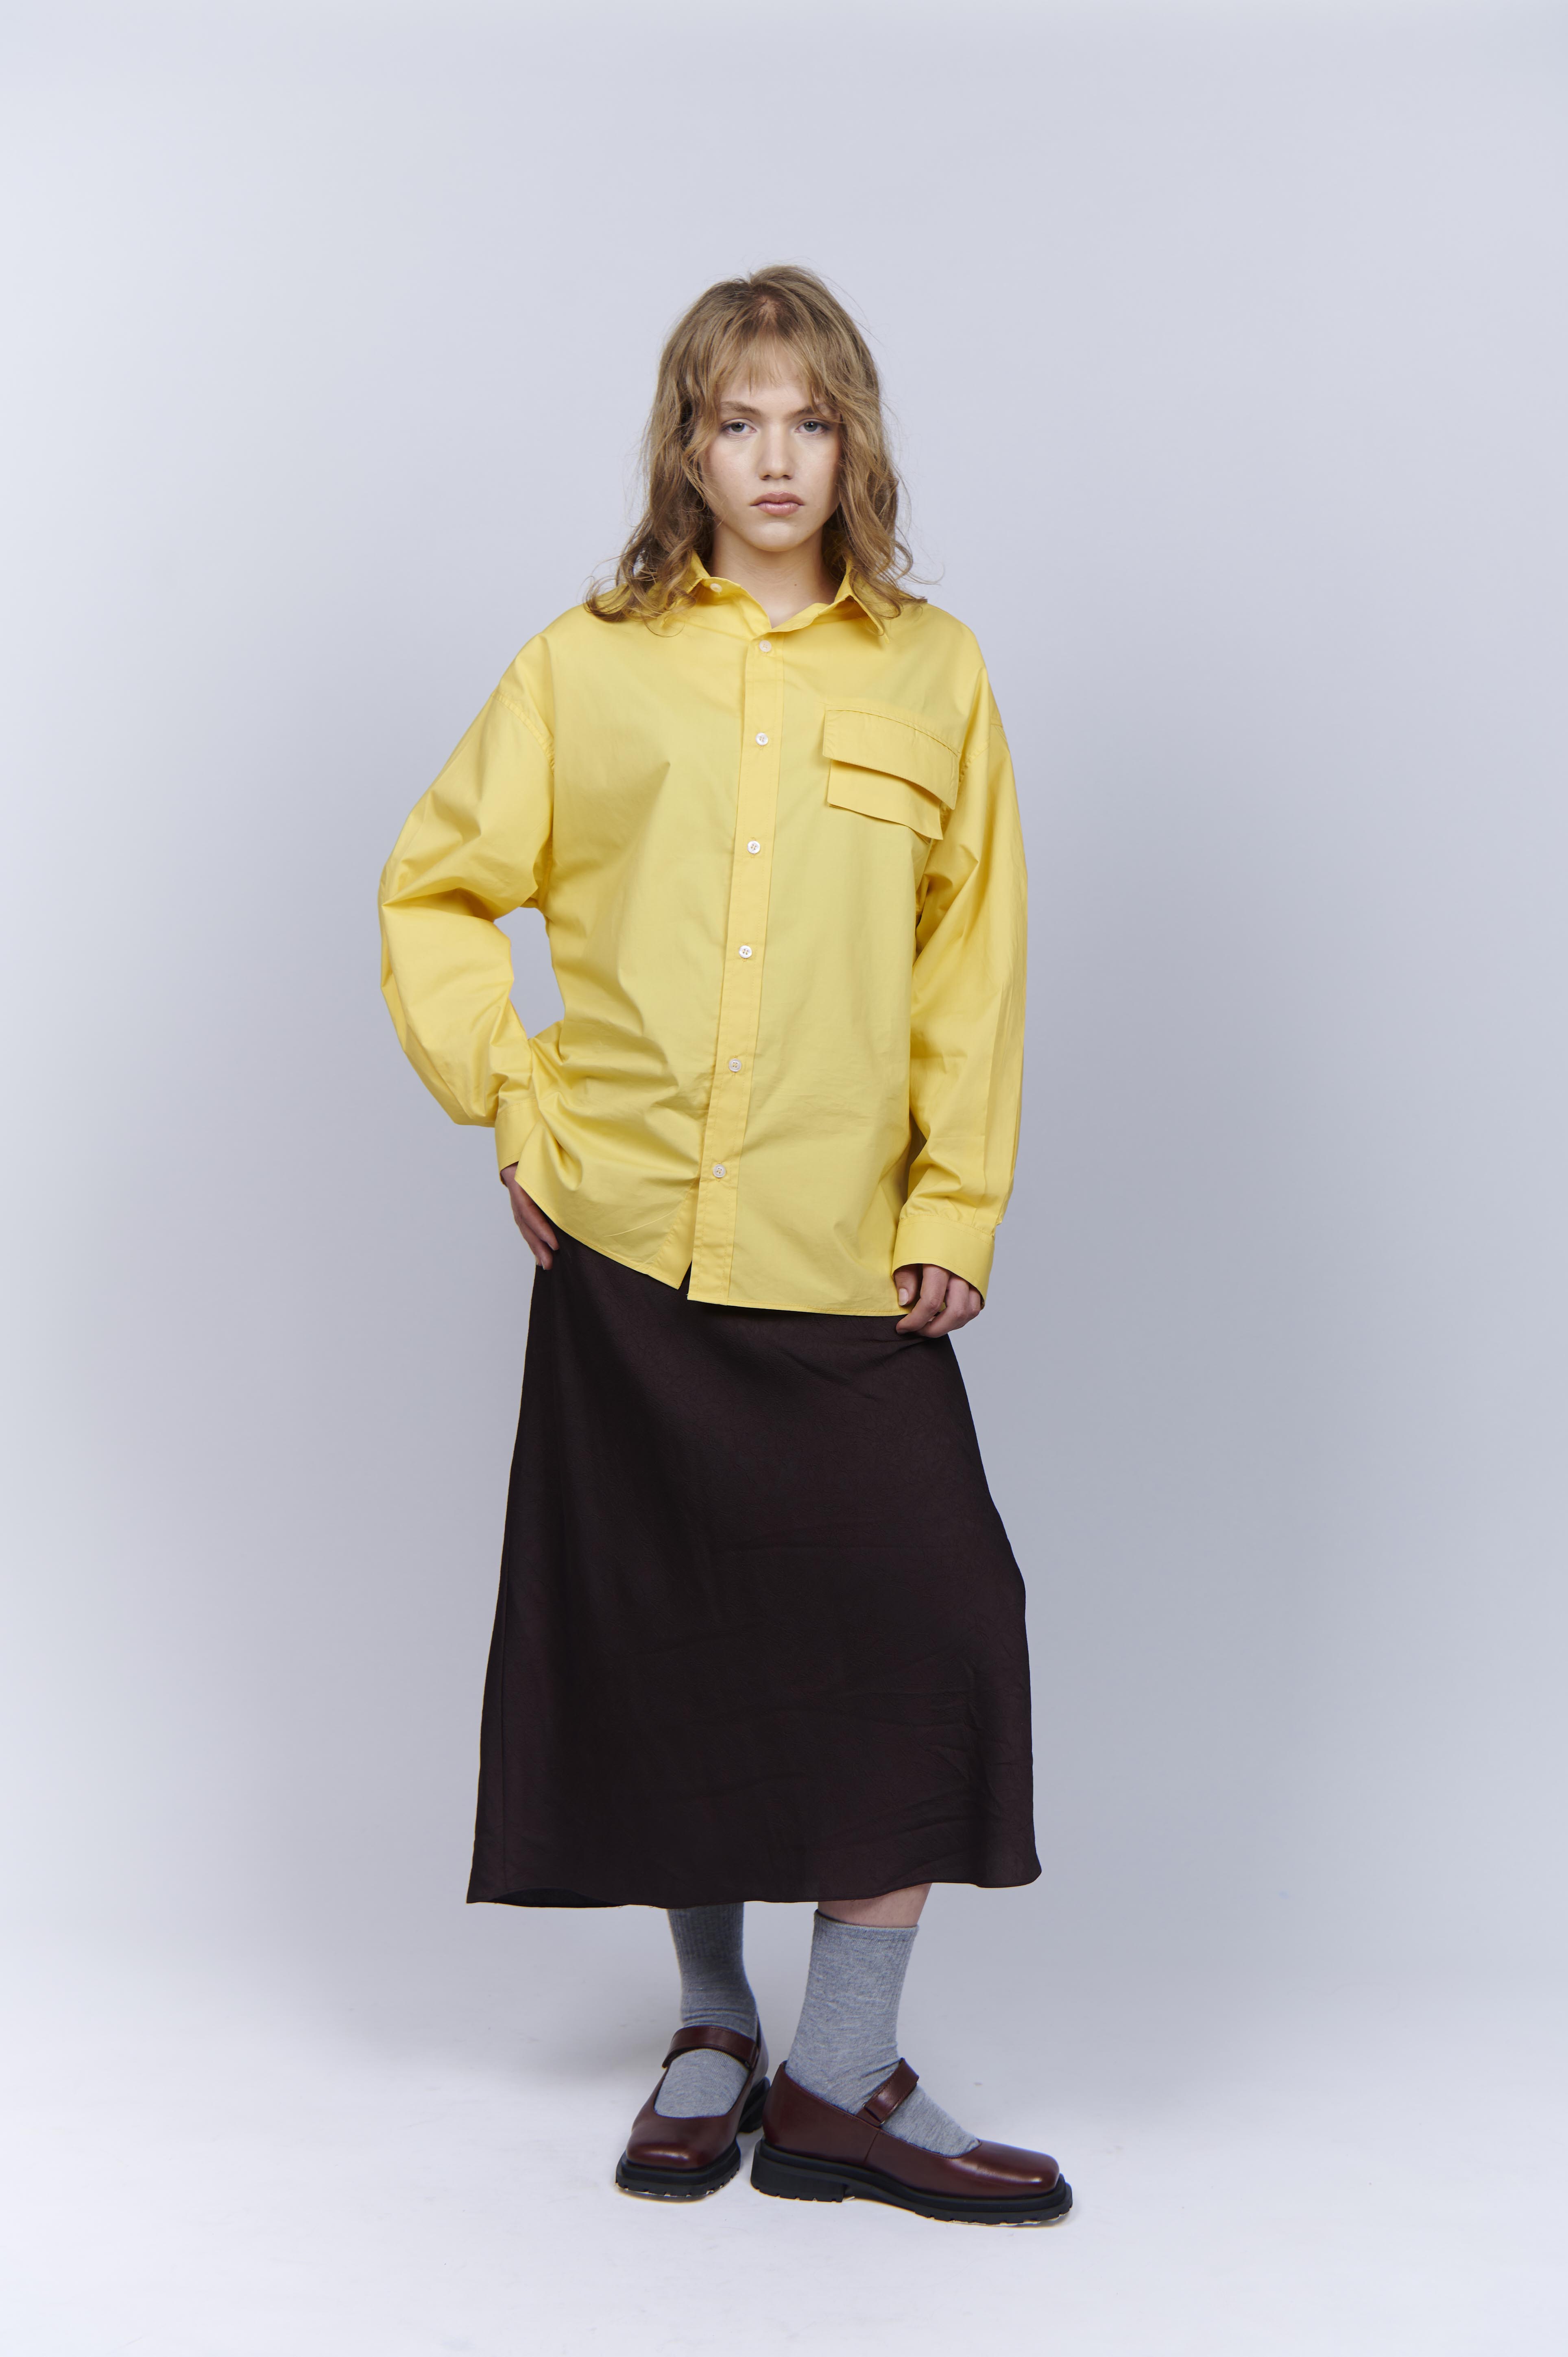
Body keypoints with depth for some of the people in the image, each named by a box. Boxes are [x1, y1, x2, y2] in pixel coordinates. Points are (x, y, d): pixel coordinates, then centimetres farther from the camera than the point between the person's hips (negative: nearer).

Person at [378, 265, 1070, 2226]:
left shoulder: (931, 674, 6)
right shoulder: (586, 667, 5)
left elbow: (973, 960, 6)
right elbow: (436, 891, 11)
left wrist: (956, 1203, 0)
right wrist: (511, 1104, 1)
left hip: (850, 1259, 0)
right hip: (625, 1250, 0)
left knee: (924, 1628, -7)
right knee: (658, 1640, 8)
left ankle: (843, 2078, 8)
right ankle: (711, 2029, 27)